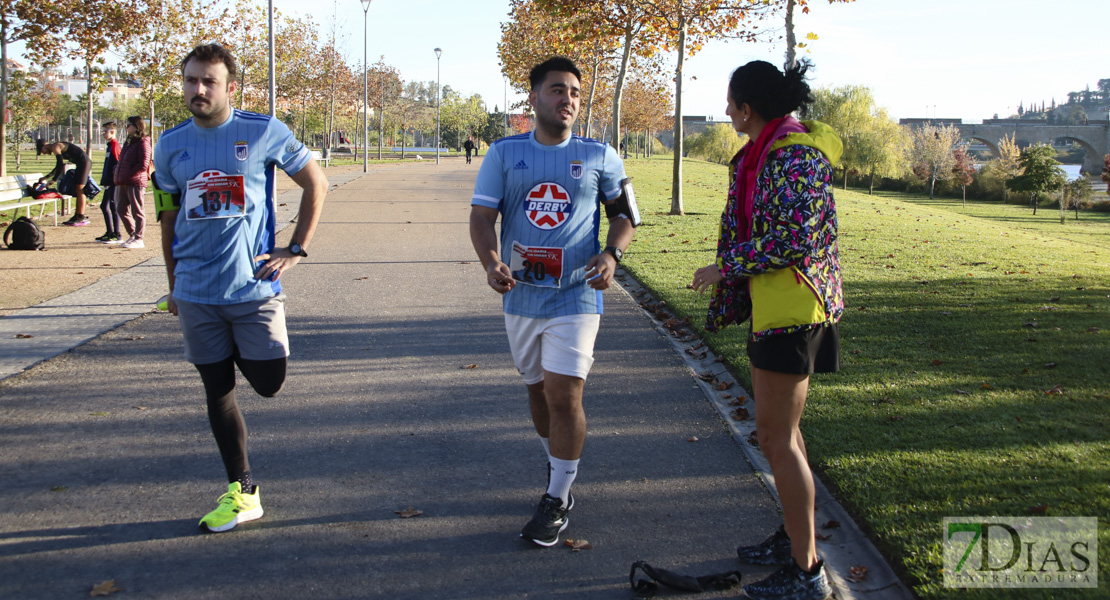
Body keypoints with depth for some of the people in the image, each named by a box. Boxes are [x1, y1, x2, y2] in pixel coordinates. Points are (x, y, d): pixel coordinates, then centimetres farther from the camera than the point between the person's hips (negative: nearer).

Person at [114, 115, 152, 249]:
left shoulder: (143, 143, -10)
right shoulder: (128, 142, 18)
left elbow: (143, 165, -16)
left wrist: (127, 174, -14)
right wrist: (118, 171, 8)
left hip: (136, 182, -9)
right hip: (123, 183, 9)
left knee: (137, 211, -2)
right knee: (121, 209, 11)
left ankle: (138, 239, 4)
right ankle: (132, 235, 22)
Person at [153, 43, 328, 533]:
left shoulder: (264, 133, -5)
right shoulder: (171, 144, 6)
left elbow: (316, 183, 4)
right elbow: (168, 217, 15)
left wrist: (297, 250, -2)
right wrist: (173, 283, 16)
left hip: (253, 286, -3)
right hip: (196, 291, 3)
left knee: (269, 383, -4)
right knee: (218, 390, 7)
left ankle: (246, 353, 32)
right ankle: (241, 493, 18)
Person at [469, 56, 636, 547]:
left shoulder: (600, 157, 2)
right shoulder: (505, 153, 4)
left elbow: (625, 214, 10)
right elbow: (482, 216, -2)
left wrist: (611, 254, -10)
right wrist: (491, 262, -21)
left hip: (575, 298, -3)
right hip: (521, 297, 3)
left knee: (564, 397, -9)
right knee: (538, 391, 16)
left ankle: (557, 499, 7)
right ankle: (559, 472, 40)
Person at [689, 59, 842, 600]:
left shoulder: (796, 154, -19)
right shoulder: (763, 152, 13)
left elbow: (791, 240, -24)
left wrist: (724, 269, -14)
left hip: (792, 307, -10)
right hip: (773, 305, 10)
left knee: (776, 437, -6)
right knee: (781, 428, 19)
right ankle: (792, 538, 33)